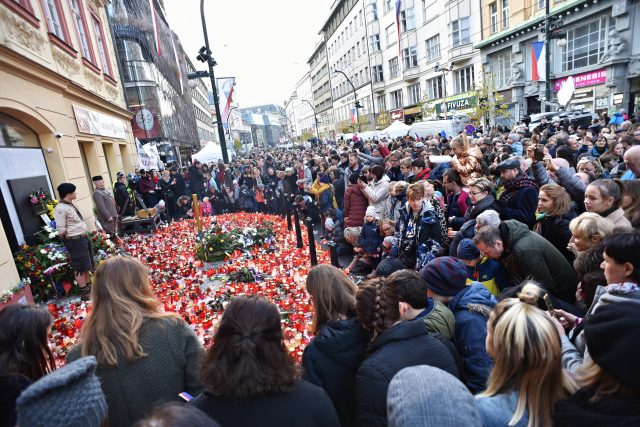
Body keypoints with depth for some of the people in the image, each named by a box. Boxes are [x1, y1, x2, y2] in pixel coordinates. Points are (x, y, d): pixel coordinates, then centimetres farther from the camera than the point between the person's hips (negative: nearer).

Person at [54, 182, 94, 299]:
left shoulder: (71, 205, 10)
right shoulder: (60, 208, -18)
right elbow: (61, 231, -20)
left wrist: (84, 236, 9)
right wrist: (69, 239, -4)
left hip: (83, 238, 9)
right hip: (74, 241, -9)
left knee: (86, 265, 18)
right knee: (79, 267, 0)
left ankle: (88, 287, 32)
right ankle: (84, 292, 10)